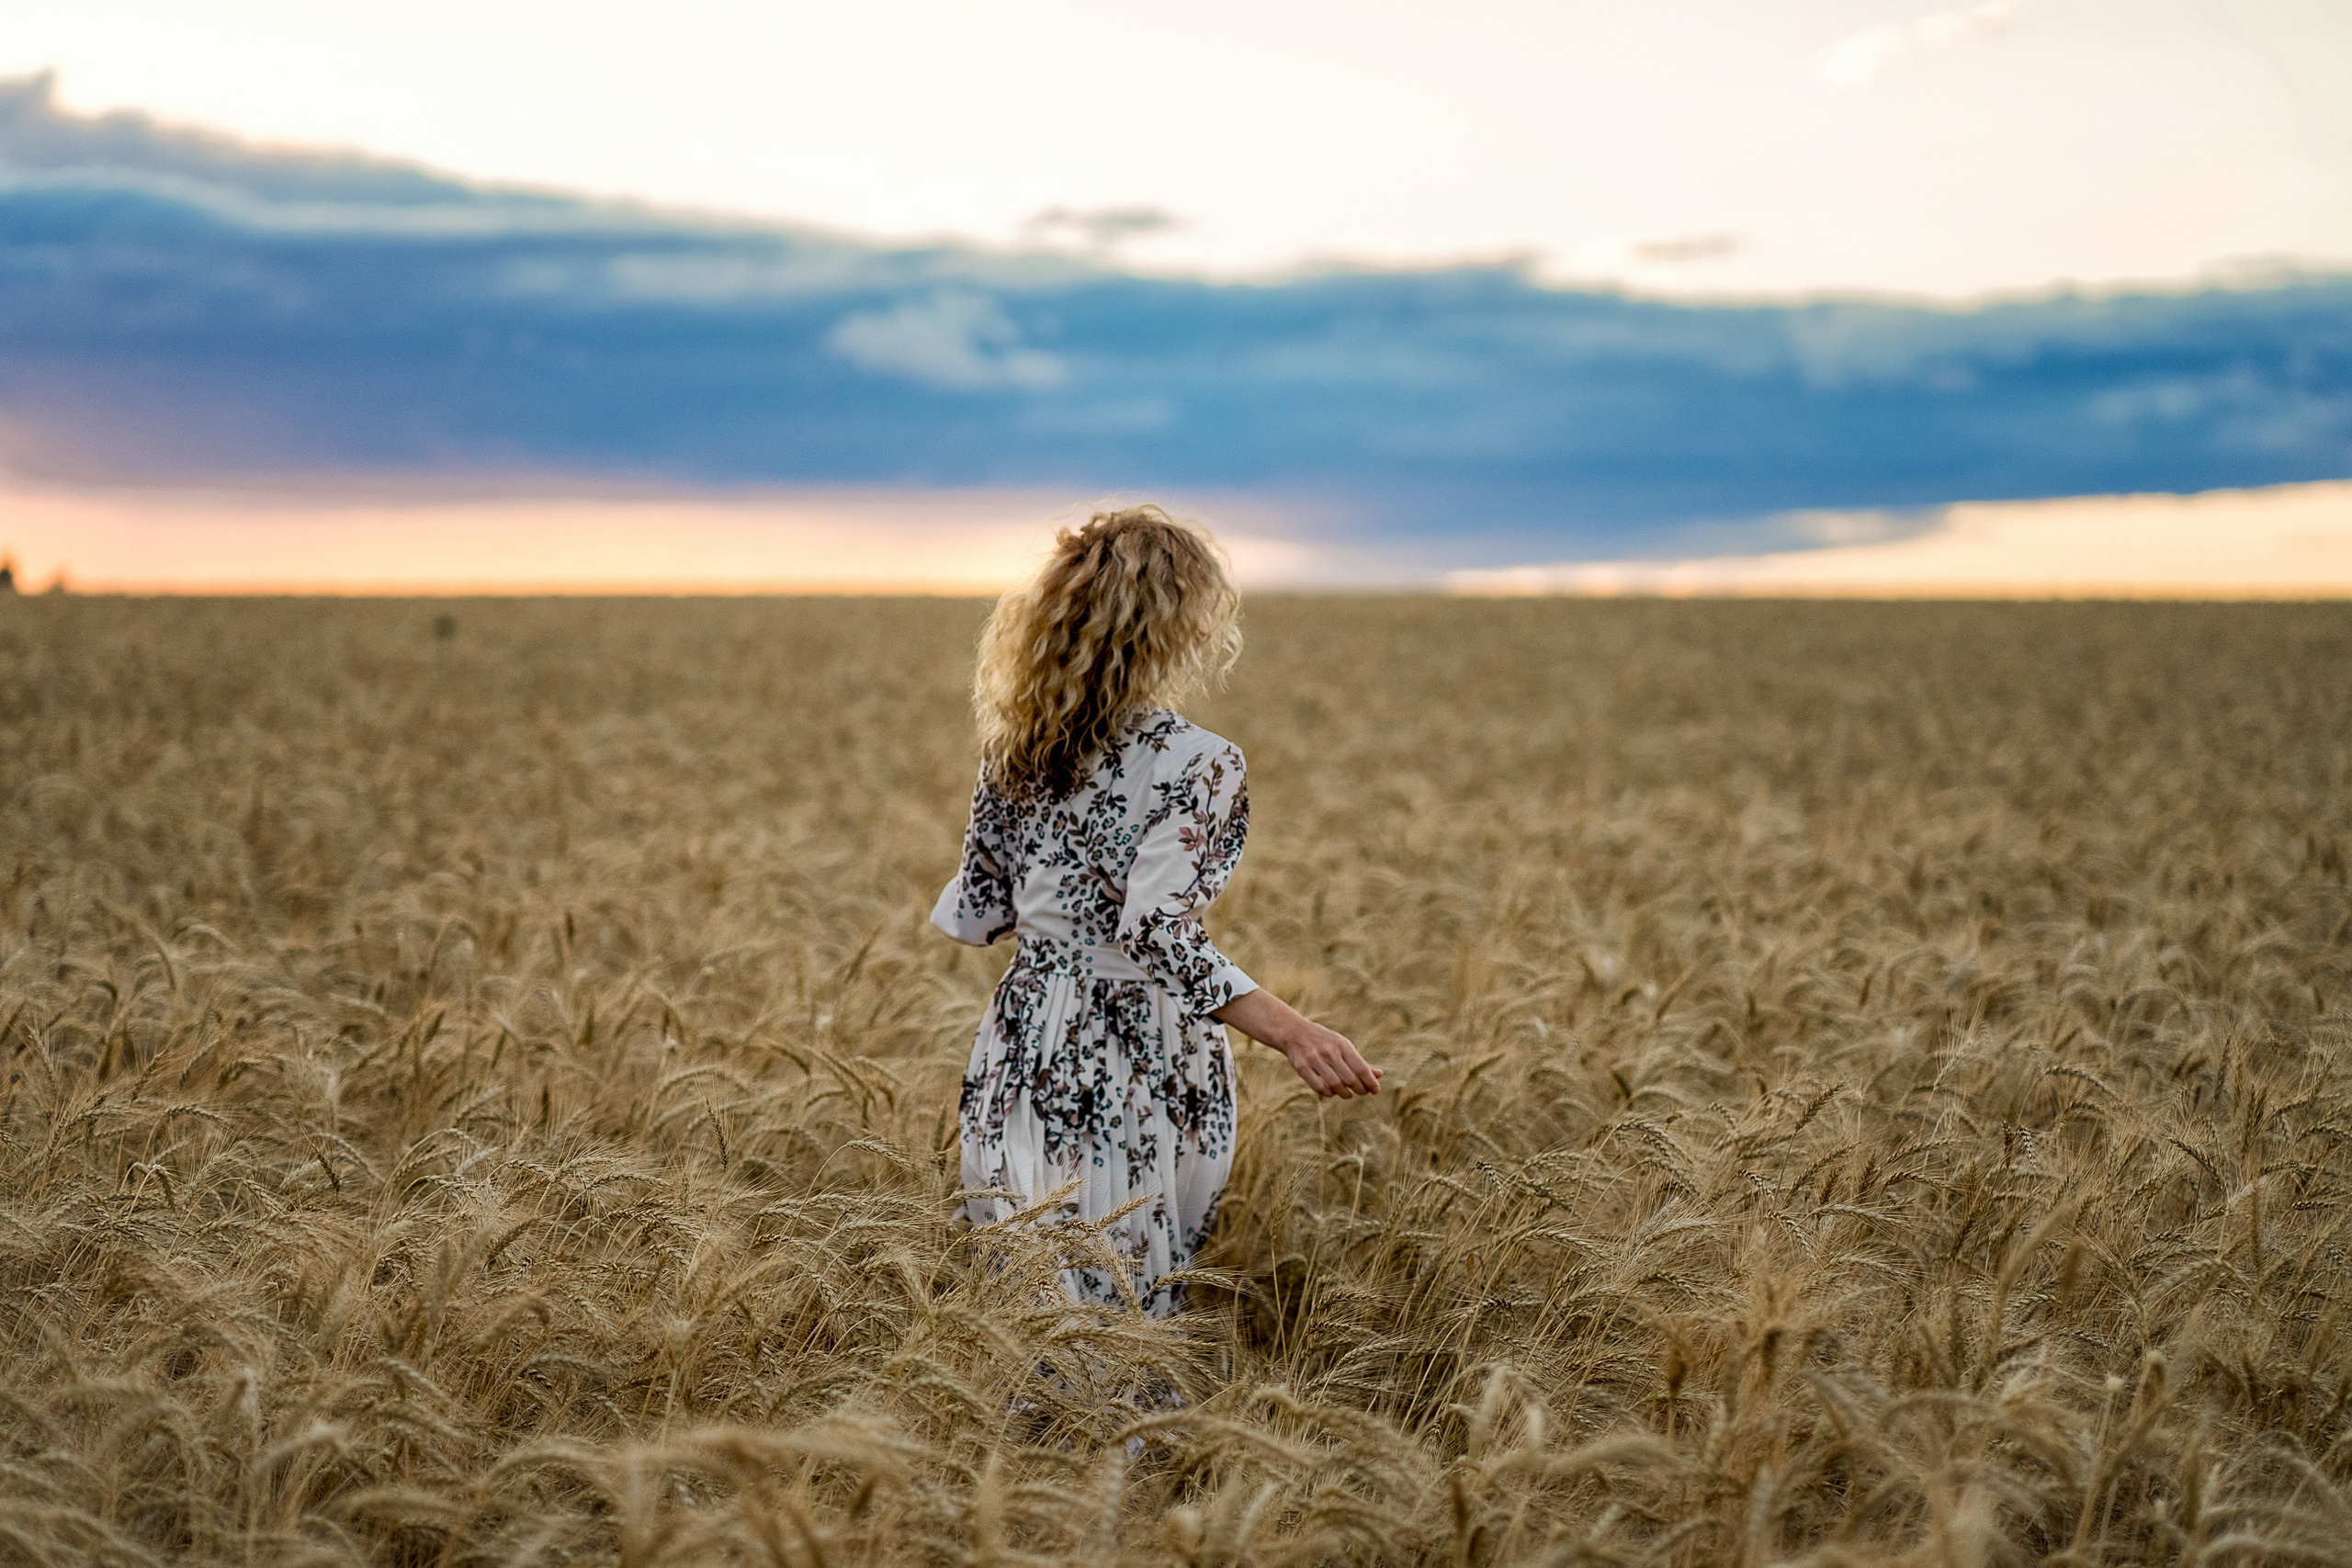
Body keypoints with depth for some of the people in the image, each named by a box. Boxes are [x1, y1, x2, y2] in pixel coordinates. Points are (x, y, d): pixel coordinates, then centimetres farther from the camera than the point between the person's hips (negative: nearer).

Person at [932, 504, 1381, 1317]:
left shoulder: (1015, 748, 1)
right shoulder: (1197, 764, -16)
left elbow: (977, 915, 7)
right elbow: (1158, 934, -26)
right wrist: (1291, 1030, -34)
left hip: (1022, 1050, 5)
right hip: (1138, 1069, -5)